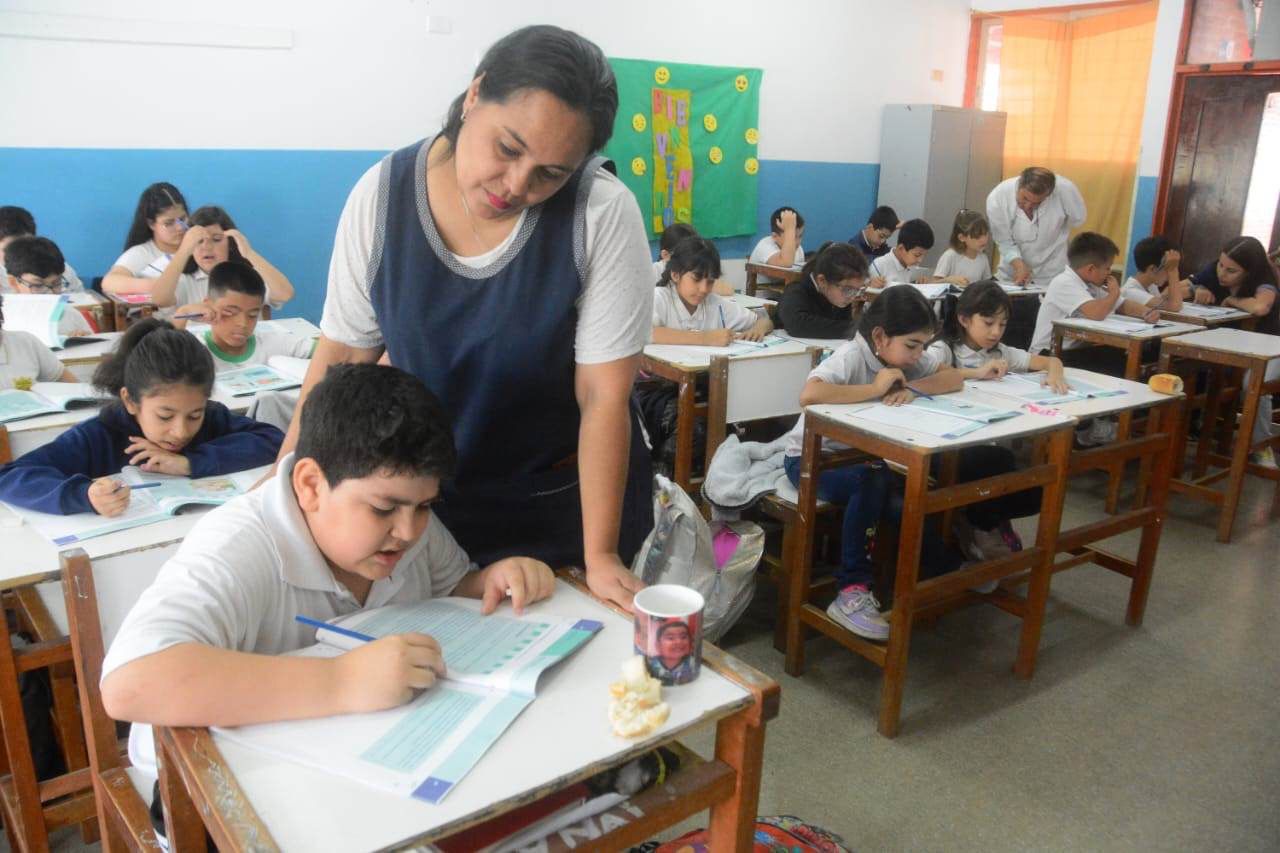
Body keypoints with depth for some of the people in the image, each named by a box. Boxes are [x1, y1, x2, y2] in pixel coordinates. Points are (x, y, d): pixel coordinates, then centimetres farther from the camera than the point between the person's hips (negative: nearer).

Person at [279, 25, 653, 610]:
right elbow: (342, 355, -4)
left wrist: (600, 556, -20)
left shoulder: (603, 214, -21)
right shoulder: (381, 195, -12)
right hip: (429, 498, 2)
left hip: (567, 499, -2)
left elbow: (603, 397, -21)